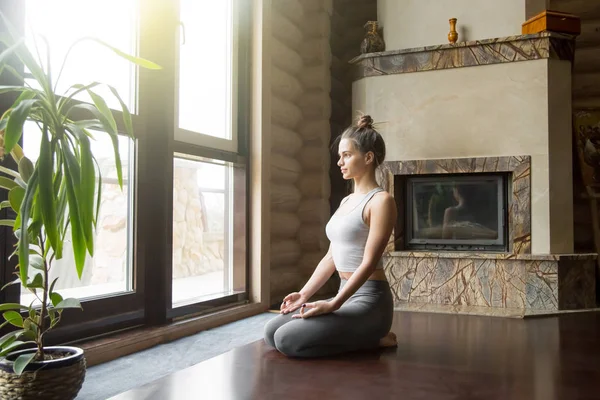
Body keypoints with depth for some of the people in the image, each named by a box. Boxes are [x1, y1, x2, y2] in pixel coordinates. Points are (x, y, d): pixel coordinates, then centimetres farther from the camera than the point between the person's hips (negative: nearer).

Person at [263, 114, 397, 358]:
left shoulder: (380, 201, -12)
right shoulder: (346, 201, 15)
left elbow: (369, 262, -18)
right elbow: (331, 257, 15)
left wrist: (333, 304, -23)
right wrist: (304, 293, 7)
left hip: (369, 300, -9)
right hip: (347, 296, 9)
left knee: (287, 340, -21)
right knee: (271, 332, 0)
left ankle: (374, 340, -3)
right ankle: (361, 336, 9)